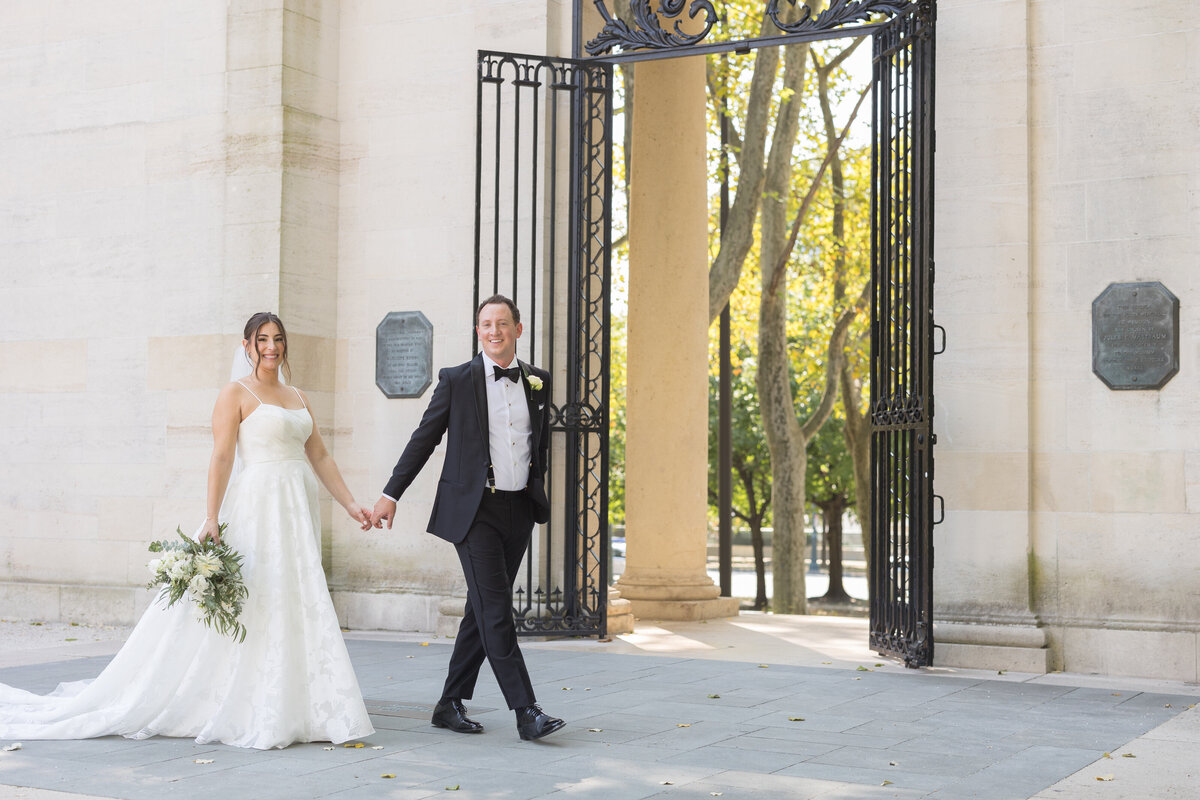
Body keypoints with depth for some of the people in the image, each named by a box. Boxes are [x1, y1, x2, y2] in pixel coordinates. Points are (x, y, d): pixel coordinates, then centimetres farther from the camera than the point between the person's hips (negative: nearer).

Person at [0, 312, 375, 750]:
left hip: (299, 513, 7)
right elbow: (221, 457, -10)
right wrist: (212, 518, -19)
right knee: (248, 604, -7)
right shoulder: (235, 394, -2)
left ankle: (280, 709, 12)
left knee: (294, 609, 6)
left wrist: (351, 505, 9)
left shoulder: (298, 398, 17)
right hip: (257, 508, -7)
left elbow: (321, 458, 17)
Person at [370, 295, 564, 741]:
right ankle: (526, 712, -9)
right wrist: (391, 494, 1)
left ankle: (451, 704, 20)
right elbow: (424, 438, 2)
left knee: (483, 609, 10)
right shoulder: (457, 381, -2)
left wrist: (539, 499, 18)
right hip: (474, 510, -4)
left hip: (519, 510, 5)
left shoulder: (537, 382, 8)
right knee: (496, 611, -10)